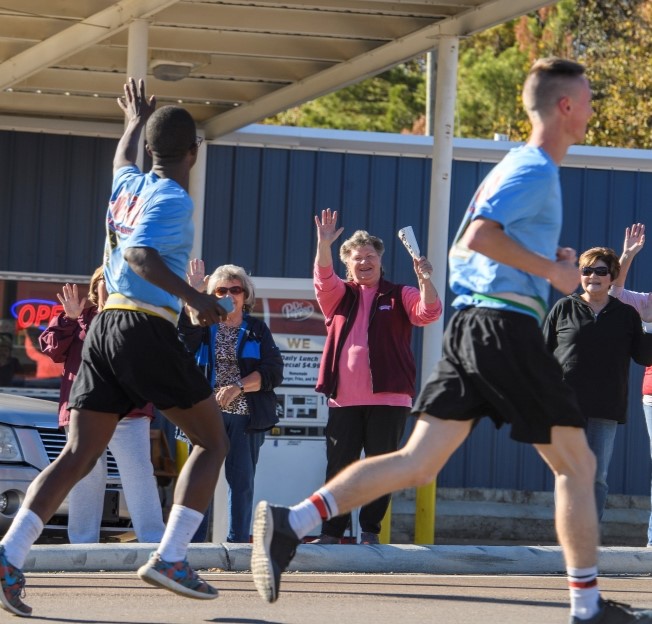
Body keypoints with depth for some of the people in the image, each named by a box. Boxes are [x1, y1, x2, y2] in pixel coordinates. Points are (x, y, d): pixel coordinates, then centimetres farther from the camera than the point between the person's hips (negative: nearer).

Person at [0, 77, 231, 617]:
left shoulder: (129, 186, 16)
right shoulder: (173, 200, -7)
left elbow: (122, 160, 42)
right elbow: (140, 253, -23)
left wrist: (135, 123, 60)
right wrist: (193, 297, -28)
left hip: (105, 329, 8)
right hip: (147, 330, -7)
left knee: (79, 454, 2)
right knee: (212, 440, 6)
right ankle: (170, 558, -6)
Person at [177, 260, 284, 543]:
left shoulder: (257, 329, 11)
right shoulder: (204, 326, 12)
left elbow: (274, 372, -1)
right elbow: (184, 332, -13)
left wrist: (238, 387, -14)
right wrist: (195, 293, -22)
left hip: (245, 416, 0)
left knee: (241, 481, 0)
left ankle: (239, 541, 4)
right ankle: (192, 542, -6)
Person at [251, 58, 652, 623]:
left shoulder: (510, 168, 22)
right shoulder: (536, 170, -8)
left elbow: (462, 249, 28)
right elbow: (479, 237, -21)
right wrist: (551, 271, -13)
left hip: (469, 324, 9)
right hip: (507, 327, -9)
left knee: (417, 463, 0)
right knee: (576, 464, 4)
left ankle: (289, 524, -14)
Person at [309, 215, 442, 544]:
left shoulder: (399, 296, 10)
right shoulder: (339, 295, 15)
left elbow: (427, 312, -7)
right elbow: (324, 280, -6)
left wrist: (425, 279, -25)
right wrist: (324, 245, -23)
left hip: (388, 397, -2)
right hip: (343, 399, 2)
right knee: (338, 467, 0)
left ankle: (370, 532, 7)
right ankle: (331, 532, 3)